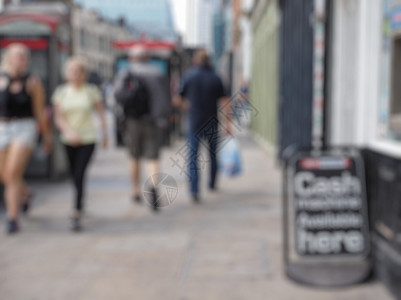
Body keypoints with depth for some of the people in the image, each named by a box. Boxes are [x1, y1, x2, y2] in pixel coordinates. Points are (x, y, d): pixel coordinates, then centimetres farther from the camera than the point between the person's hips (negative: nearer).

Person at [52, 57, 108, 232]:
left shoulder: (91, 91, -2)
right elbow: (58, 117, -5)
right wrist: (69, 131, -22)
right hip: (69, 140, 3)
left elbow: (101, 113, 9)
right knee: (75, 176, 13)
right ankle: (81, 204, 39)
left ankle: (77, 214, -15)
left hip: (88, 139, -3)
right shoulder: (61, 92, 1)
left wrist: (105, 133, 8)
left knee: (80, 175, -15)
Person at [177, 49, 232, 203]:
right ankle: (212, 184, 31)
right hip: (212, 122, 2)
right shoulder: (215, 78, 1)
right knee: (213, 154, 20)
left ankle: (194, 190, -16)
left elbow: (180, 99, 5)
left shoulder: (188, 76, -2)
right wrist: (228, 122, -3)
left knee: (193, 156, -2)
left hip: (194, 122, -1)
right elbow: (225, 102, -5)